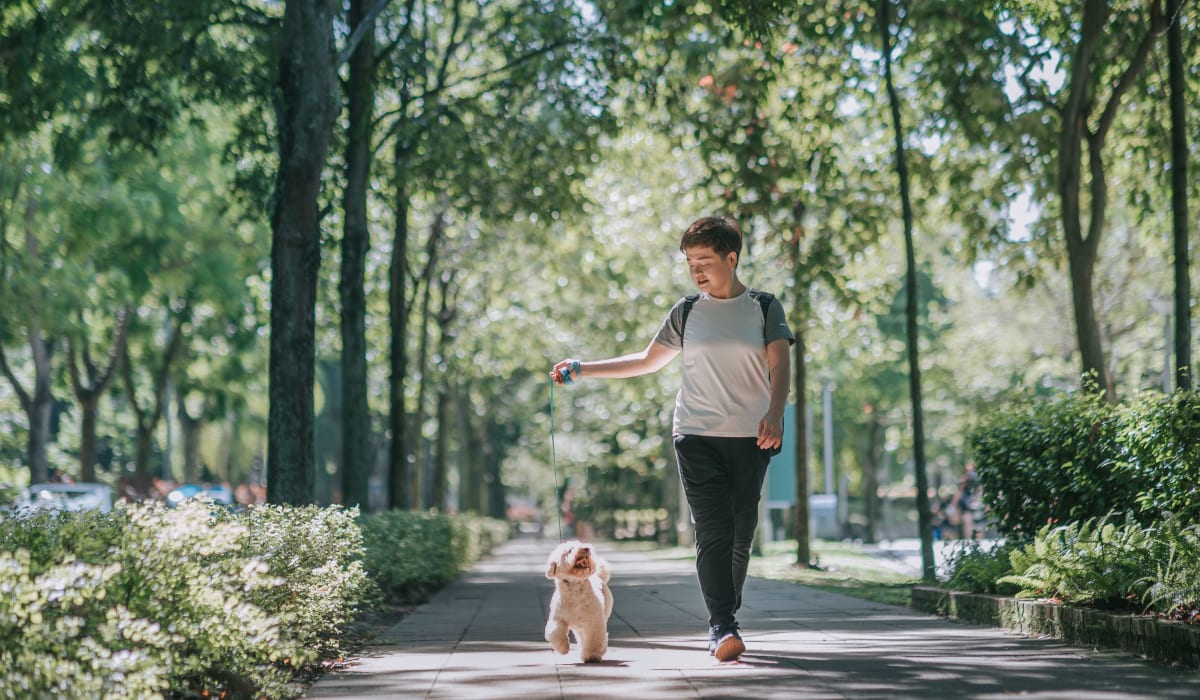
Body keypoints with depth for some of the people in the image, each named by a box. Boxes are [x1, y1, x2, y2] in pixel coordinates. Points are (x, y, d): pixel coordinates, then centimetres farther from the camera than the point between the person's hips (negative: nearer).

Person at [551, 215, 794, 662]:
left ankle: (724, 621, 15)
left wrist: (774, 413, -23)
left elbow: (779, 366, -5)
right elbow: (647, 361, 19)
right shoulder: (687, 312, 11)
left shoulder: (764, 308, 5)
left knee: (740, 536, 2)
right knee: (714, 532, -14)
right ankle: (722, 628, -20)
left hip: (750, 439, 0)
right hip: (696, 436, 0)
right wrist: (583, 370, 13)